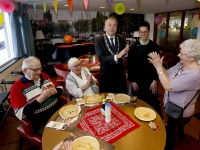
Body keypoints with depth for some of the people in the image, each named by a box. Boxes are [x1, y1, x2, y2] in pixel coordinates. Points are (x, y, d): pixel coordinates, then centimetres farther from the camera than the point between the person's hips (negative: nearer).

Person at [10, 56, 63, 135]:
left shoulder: (43, 75, 8)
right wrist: (42, 97, -21)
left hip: (59, 111, 6)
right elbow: (21, 114, -14)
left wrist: (54, 91, -10)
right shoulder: (17, 87, -7)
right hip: (41, 122, -5)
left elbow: (60, 89, 14)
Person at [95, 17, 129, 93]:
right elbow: (101, 58, -19)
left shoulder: (121, 38, 2)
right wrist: (116, 56, -33)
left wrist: (125, 52, -21)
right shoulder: (98, 40, -10)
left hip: (120, 73, 4)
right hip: (106, 74, -3)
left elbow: (124, 53, 3)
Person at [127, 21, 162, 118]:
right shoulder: (133, 47, -3)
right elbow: (130, 65, -2)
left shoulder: (154, 46, -1)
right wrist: (132, 81, -5)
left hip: (151, 81, 0)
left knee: (153, 103, 8)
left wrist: (155, 80, -5)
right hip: (137, 81, 0)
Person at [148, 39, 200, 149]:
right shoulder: (181, 64, -5)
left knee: (171, 137, 17)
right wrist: (158, 64, -17)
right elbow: (167, 74, 0)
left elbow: (168, 86, -36)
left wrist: (158, 67, -32)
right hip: (173, 107, 8)